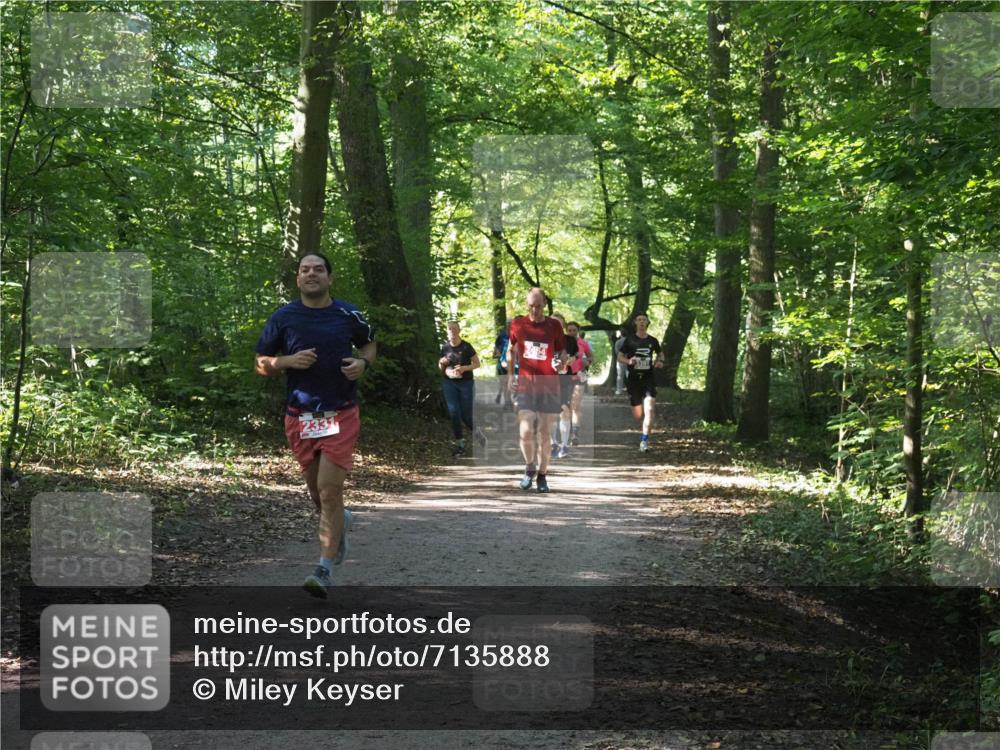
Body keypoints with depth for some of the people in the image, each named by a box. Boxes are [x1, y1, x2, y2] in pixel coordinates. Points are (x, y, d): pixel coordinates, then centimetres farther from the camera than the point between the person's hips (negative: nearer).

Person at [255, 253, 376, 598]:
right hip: (300, 417, 2)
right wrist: (289, 361, -14)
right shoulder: (283, 317, 0)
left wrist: (363, 362, -4)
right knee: (317, 493, 13)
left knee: (330, 490, -12)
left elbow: (369, 345, 19)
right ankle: (341, 522, 47)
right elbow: (261, 363, 6)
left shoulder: (348, 315, 1)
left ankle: (324, 571, -9)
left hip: (341, 416, -2)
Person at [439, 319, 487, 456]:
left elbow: (477, 364, -3)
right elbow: (441, 366, 14)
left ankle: (477, 432, 28)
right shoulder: (445, 348, 2)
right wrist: (442, 364, -9)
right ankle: (459, 444, 6)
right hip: (450, 384, 3)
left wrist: (464, 368, -19)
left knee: (466, 415, -2)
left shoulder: (466, 347, -8)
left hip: (466, 383, -3)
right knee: (454, 413, -2)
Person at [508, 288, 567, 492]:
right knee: (525, 432, -14)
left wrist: (561, 362, -13)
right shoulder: (517, 324, 3)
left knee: (544, 434, 3)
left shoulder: (554, 326, 0)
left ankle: (542, 476, 18)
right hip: (525, 385, 0)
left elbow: (563, 352, 10)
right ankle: (529, 467, 12)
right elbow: (511, 349, 18)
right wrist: (510, 375, 11)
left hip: (548, 386, 0)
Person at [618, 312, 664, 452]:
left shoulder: (652, 341, 5)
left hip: (649, 378, 1)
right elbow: (620, 357, 6)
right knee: (638, 416, 1)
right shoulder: (630, 340, 0)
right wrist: (628, 361, -15)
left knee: (649, 409, -19)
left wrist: (659, 361, 2)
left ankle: (644, 441, -14)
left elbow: (660, 354, 24)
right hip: (634, 379, -1)